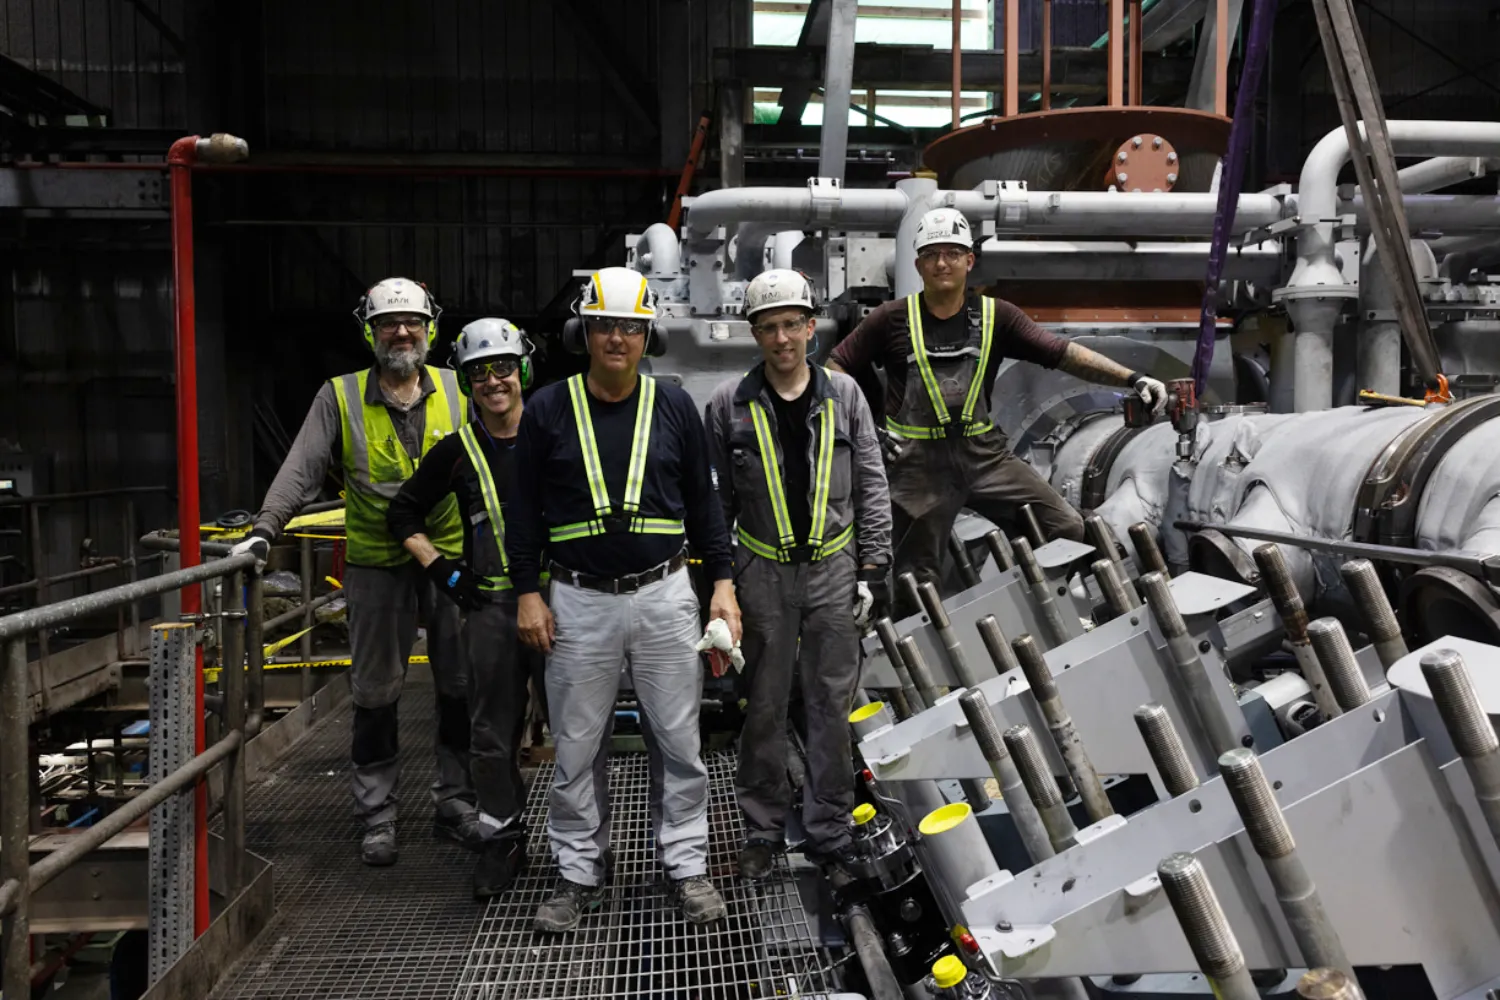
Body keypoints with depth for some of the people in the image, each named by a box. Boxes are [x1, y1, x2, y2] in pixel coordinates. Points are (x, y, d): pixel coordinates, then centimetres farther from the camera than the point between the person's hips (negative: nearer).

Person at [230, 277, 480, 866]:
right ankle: (377, 817, 19)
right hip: (376, 566, -1)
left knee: (461, 687, 7)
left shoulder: (456, 392, 4)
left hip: (452, 559, 1)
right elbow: (301, 470, -3)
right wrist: (264, 531, -15)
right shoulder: (341, 397, 1)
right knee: (376, 692, 6)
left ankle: (456, 803, 23)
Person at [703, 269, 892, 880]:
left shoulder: (844, 396, 1)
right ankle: (763, 831, 22)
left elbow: (871, 488, 4)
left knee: (832, 706, 7)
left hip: (835, 571, 1)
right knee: (764, 708, 7)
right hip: (764, 573, -1)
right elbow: (715, 499, 3)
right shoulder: (729, 405, -2)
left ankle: (829, 835, 21)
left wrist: (872, 571, 0)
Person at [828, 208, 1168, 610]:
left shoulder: (996, 316, 1)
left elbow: (1062, 352, -3)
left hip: (983, 452, 2)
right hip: (919, 461, -2)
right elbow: (837, 367, 1)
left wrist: (1131, 377, -11)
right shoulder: (892, 319, -3)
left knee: (1068, 528, -4)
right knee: (917, 578, 5)